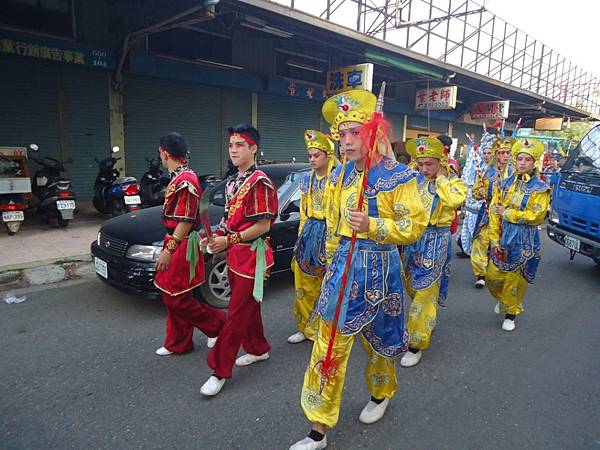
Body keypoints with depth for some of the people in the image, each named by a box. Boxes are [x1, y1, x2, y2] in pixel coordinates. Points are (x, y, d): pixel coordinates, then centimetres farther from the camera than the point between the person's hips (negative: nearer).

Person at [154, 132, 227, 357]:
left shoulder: (185, 181, -20)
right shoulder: (180, 177, 11)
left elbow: (186, 221, -23)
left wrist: (168, 250, -21)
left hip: (181, 246, -10)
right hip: (177, 243, 10)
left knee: (176, 299, -1)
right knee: (173, 298, 16)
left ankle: (217, 323, 15)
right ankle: (177, 344, 29)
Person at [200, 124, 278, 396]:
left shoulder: (259, 182, -15)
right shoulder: (233, 183, 13)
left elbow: (263, 226, -18)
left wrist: (229, 240, -20)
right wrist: (218, 239, 3)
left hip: (252, 256, -9)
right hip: (235, 255, 9)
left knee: (236, 315, -3)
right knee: (248, 306, 20)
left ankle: (220, 371, 6)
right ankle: (258, 349, 37)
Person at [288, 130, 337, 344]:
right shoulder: (308, 179, 10)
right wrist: (302, 236, 16)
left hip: (330, 233, -6)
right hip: (309, 233, 6)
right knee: (305, 285, 13)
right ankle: (306, 327, 28)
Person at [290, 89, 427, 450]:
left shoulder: (398, 176, -11)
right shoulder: (340, 175, 5)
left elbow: (415, 225, -12)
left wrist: (372, 225, -26)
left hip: (379, 266, -4)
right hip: (343, 262, 4)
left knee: (378, 336, 17)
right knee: (329, 344, 4)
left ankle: (381, 394, 49)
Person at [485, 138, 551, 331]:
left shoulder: (540, 188, -6)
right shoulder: (506, 183, 5)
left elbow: (535, 216, -16)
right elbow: (494, 210, 1)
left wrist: (507, 213, -13)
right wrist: (494, 238, -6)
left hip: (524, 240, -3)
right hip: (503, 236, 4)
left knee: (515, 279, 5)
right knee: (492, 276, 7)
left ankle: (511, 312, 26)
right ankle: (502, 299, 39)